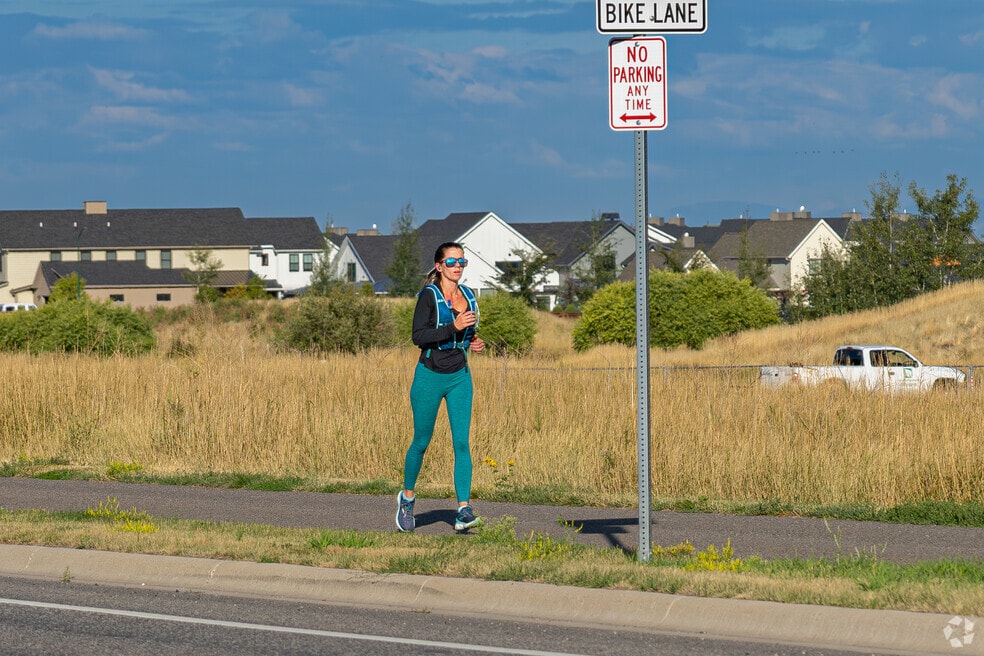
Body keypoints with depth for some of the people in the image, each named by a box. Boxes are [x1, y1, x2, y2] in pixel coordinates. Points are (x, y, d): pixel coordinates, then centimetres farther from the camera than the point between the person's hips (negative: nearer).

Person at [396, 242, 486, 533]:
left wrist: (474, 342, 4)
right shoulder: (429, 295, -9)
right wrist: (453, 327, -25)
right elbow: (418, 336, -17)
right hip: (430, 376, -4)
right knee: (421, 441, 8)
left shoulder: (468, 296, 9)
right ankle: (407, 497, 31)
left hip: (460, 377, 4)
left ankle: (464, 511, -13)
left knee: (462, 442, -8)